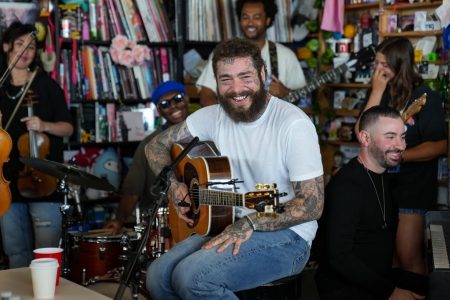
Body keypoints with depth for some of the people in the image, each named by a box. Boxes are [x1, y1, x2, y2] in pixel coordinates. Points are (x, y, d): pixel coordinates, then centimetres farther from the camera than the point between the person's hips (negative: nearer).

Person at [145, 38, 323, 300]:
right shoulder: (214, 116, 2)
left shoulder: (293, 124, -17)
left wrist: (251, 223, -26)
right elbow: (157, 145, 13)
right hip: (231, 226, 6)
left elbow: (313, 204, -18)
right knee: (158, 276, -11)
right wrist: (174, 184, -5)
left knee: (192, 276, -26)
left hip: (285, 236, -6)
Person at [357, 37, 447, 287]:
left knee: (408, 258, -3)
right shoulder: (382, 94, 6)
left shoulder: (425, 98, -10)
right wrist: (377, 92, -12)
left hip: (411, 186, -5)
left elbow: (440, 145, -14)